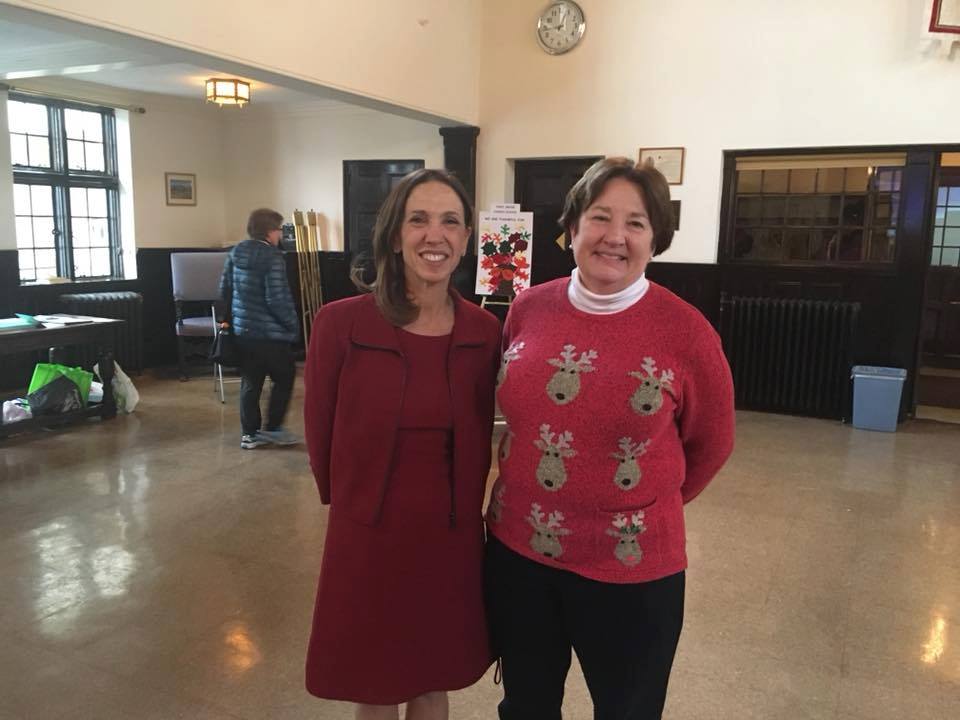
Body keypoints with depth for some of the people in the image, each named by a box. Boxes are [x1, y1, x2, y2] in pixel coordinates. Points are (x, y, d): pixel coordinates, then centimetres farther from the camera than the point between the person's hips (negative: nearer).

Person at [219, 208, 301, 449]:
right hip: (270, 332, -7)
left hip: (243, 330, 7)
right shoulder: (272, 257, -17)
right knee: (284, 377, 10)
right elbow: (277, 298, -20)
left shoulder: (236, 253, 7)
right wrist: (292, 323, -8)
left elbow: (225, 289, 13)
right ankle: (272, 428, 12)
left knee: (250, 382, 13)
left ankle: (249, 433, 16)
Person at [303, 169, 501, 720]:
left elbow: (478, 439, 6)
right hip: (367, 536, -2)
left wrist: (459, 508, 10)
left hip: (453, 539, 2)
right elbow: (320, 432, -1)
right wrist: (351, 503, 10)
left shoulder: (486, 332, -6)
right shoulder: (340, 324, -13)